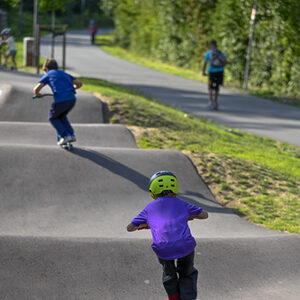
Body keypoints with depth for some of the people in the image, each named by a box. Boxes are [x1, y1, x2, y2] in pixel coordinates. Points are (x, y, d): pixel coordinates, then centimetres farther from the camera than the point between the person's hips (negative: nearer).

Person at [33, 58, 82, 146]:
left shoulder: (47, 75, 13)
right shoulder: (64, 74, 27)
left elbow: (36, 89, 1)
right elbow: (79, 83, 23)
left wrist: (37, 94, 24)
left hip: (60, 100, -5)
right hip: (72, 99, 5)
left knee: (52, 117, 22)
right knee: (62, 116, 32)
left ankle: (65, 136, 7)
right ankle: (71, 135, 22)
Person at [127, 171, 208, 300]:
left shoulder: (149, 208, 17)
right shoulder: (180, 203, 19)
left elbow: (130, 227, 23)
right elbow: (204, 215, 27)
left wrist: (144, 225, 42)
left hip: (163, 249, 0)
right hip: (185, 246, 0)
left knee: (169, 274, 31)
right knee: (187, 273, 28)